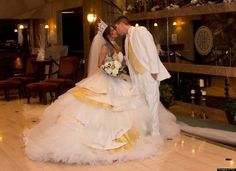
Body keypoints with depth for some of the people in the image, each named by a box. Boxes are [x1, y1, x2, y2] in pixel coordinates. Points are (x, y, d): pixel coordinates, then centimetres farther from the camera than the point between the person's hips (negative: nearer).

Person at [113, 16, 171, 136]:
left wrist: (154, 71, -18)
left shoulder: (140, 30, -6)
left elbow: (151, 49, -13)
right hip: (137, 75, 8)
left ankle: (154, 133, -1)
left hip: (149, 73, -8)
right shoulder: (127, 38, 18)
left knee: (151, 103, -7)